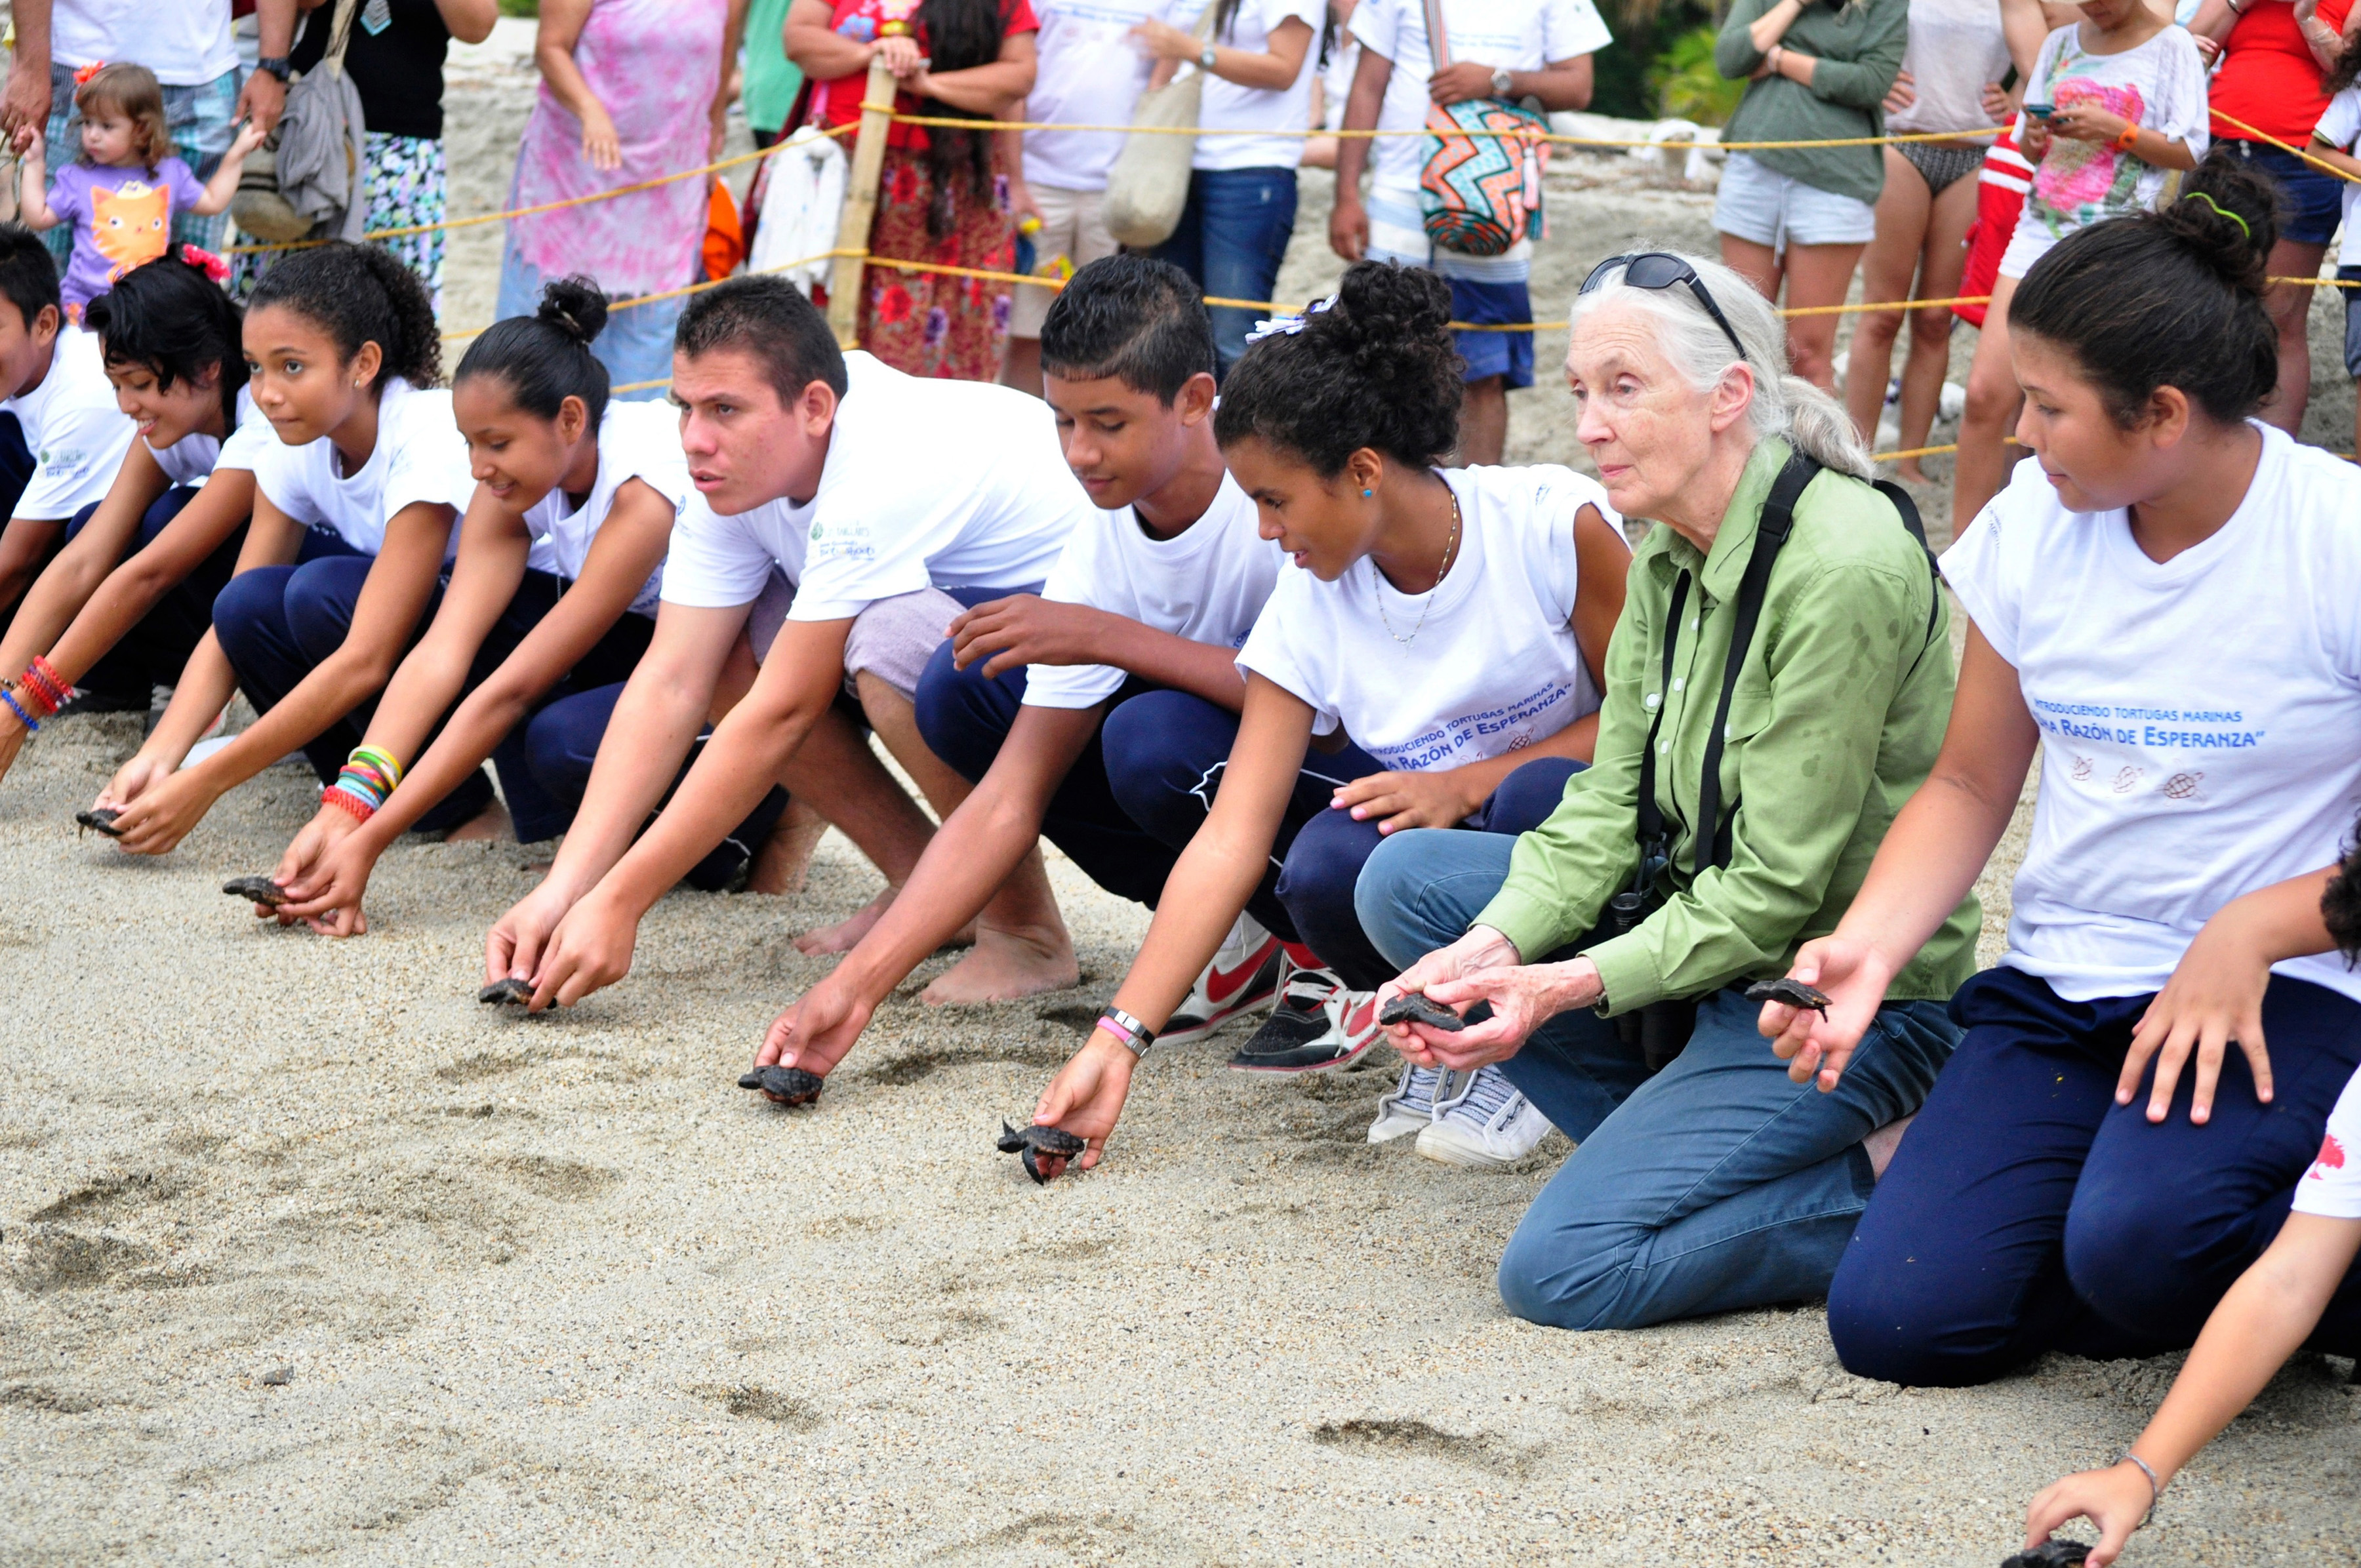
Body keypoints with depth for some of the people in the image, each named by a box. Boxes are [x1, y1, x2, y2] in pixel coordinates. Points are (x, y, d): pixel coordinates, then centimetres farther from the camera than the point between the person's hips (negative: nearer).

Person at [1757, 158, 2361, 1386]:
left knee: (2139, 1245, -34)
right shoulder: (2034, 526, 2)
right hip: (2061, 985, 5)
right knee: (1895, 1321, -13)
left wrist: (2252, 934, -22)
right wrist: (1867, 948, -7)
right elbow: (1970, 788, 10)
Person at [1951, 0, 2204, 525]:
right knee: (1986, 394, -6)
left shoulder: (2171, 47, 0)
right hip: (2040, 231, 4)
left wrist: (2115, 129, -16)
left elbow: (2191, 151, -4)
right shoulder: (2060, 44, 15)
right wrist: (2033, 136, -3)